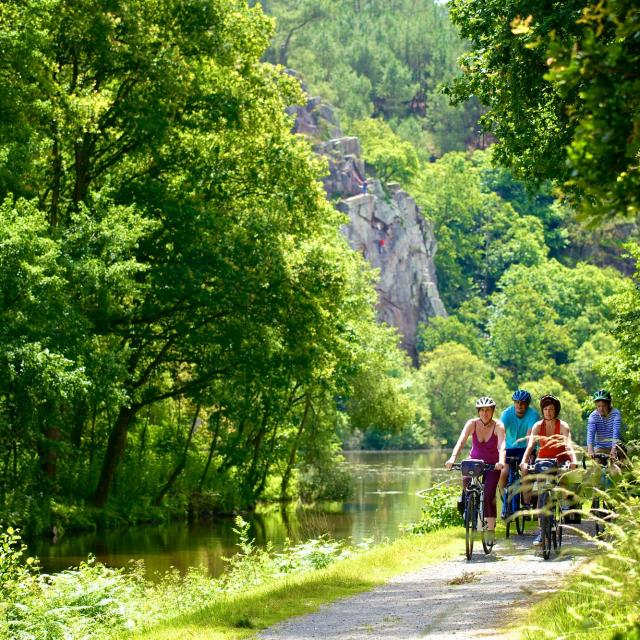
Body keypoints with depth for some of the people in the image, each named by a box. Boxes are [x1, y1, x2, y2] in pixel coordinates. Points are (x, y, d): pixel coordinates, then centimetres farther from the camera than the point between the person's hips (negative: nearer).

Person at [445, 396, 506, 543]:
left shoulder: (498, 426, -19)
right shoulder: (472, 424, -15)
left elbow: (502, 445, -33)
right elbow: (461, 441, -27)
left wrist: (501, 461, -53)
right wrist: (453, 458, -44)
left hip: (492, 464, -2)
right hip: (474, 460, 2)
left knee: (489, 495, -16)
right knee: (466, 481, -28)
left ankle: (491, 530, -8)